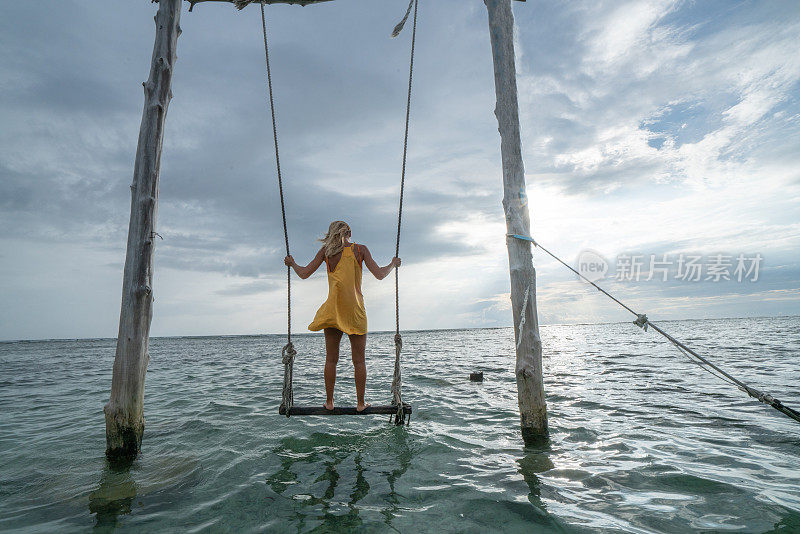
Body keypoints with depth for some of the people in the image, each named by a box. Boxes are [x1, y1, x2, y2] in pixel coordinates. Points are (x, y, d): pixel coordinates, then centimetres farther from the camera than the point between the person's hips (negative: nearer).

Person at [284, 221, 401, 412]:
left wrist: (292, 263, 21)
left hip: (333, 310, 1)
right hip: (355, 310, -1)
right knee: (359, 360, 8)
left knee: (331, 359, 11)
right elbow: (379, 275, -6)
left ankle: (329, 402, 17)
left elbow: (304, 274, 2)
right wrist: (393, 264, 12)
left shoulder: (326, 251, 2)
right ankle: (360, 403, 14)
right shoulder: (360, 249, -1)